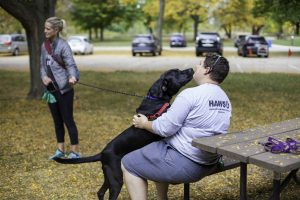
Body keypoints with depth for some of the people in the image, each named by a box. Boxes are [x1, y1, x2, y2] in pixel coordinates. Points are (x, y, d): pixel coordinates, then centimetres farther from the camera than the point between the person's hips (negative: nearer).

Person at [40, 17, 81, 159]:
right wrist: (43, 76, -8)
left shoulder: (63, 45, -13)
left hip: (64, 89, -7)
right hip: (51, 89, 7)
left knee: (68, 120, -1)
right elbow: (43, 65, 13)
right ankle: (60, 150, 27)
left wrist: (72, 77, -39)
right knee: (57, 120, 15)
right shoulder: (45, 45, 8)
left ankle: (75, 151, 9)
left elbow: (71, 65, -18)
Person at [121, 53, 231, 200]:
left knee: (128, 164, 7)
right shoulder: (225, 99, 6)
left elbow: (165, 128, -19)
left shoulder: (191, 94, -20)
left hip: (184, 162, -9)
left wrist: (144, 124, 0)